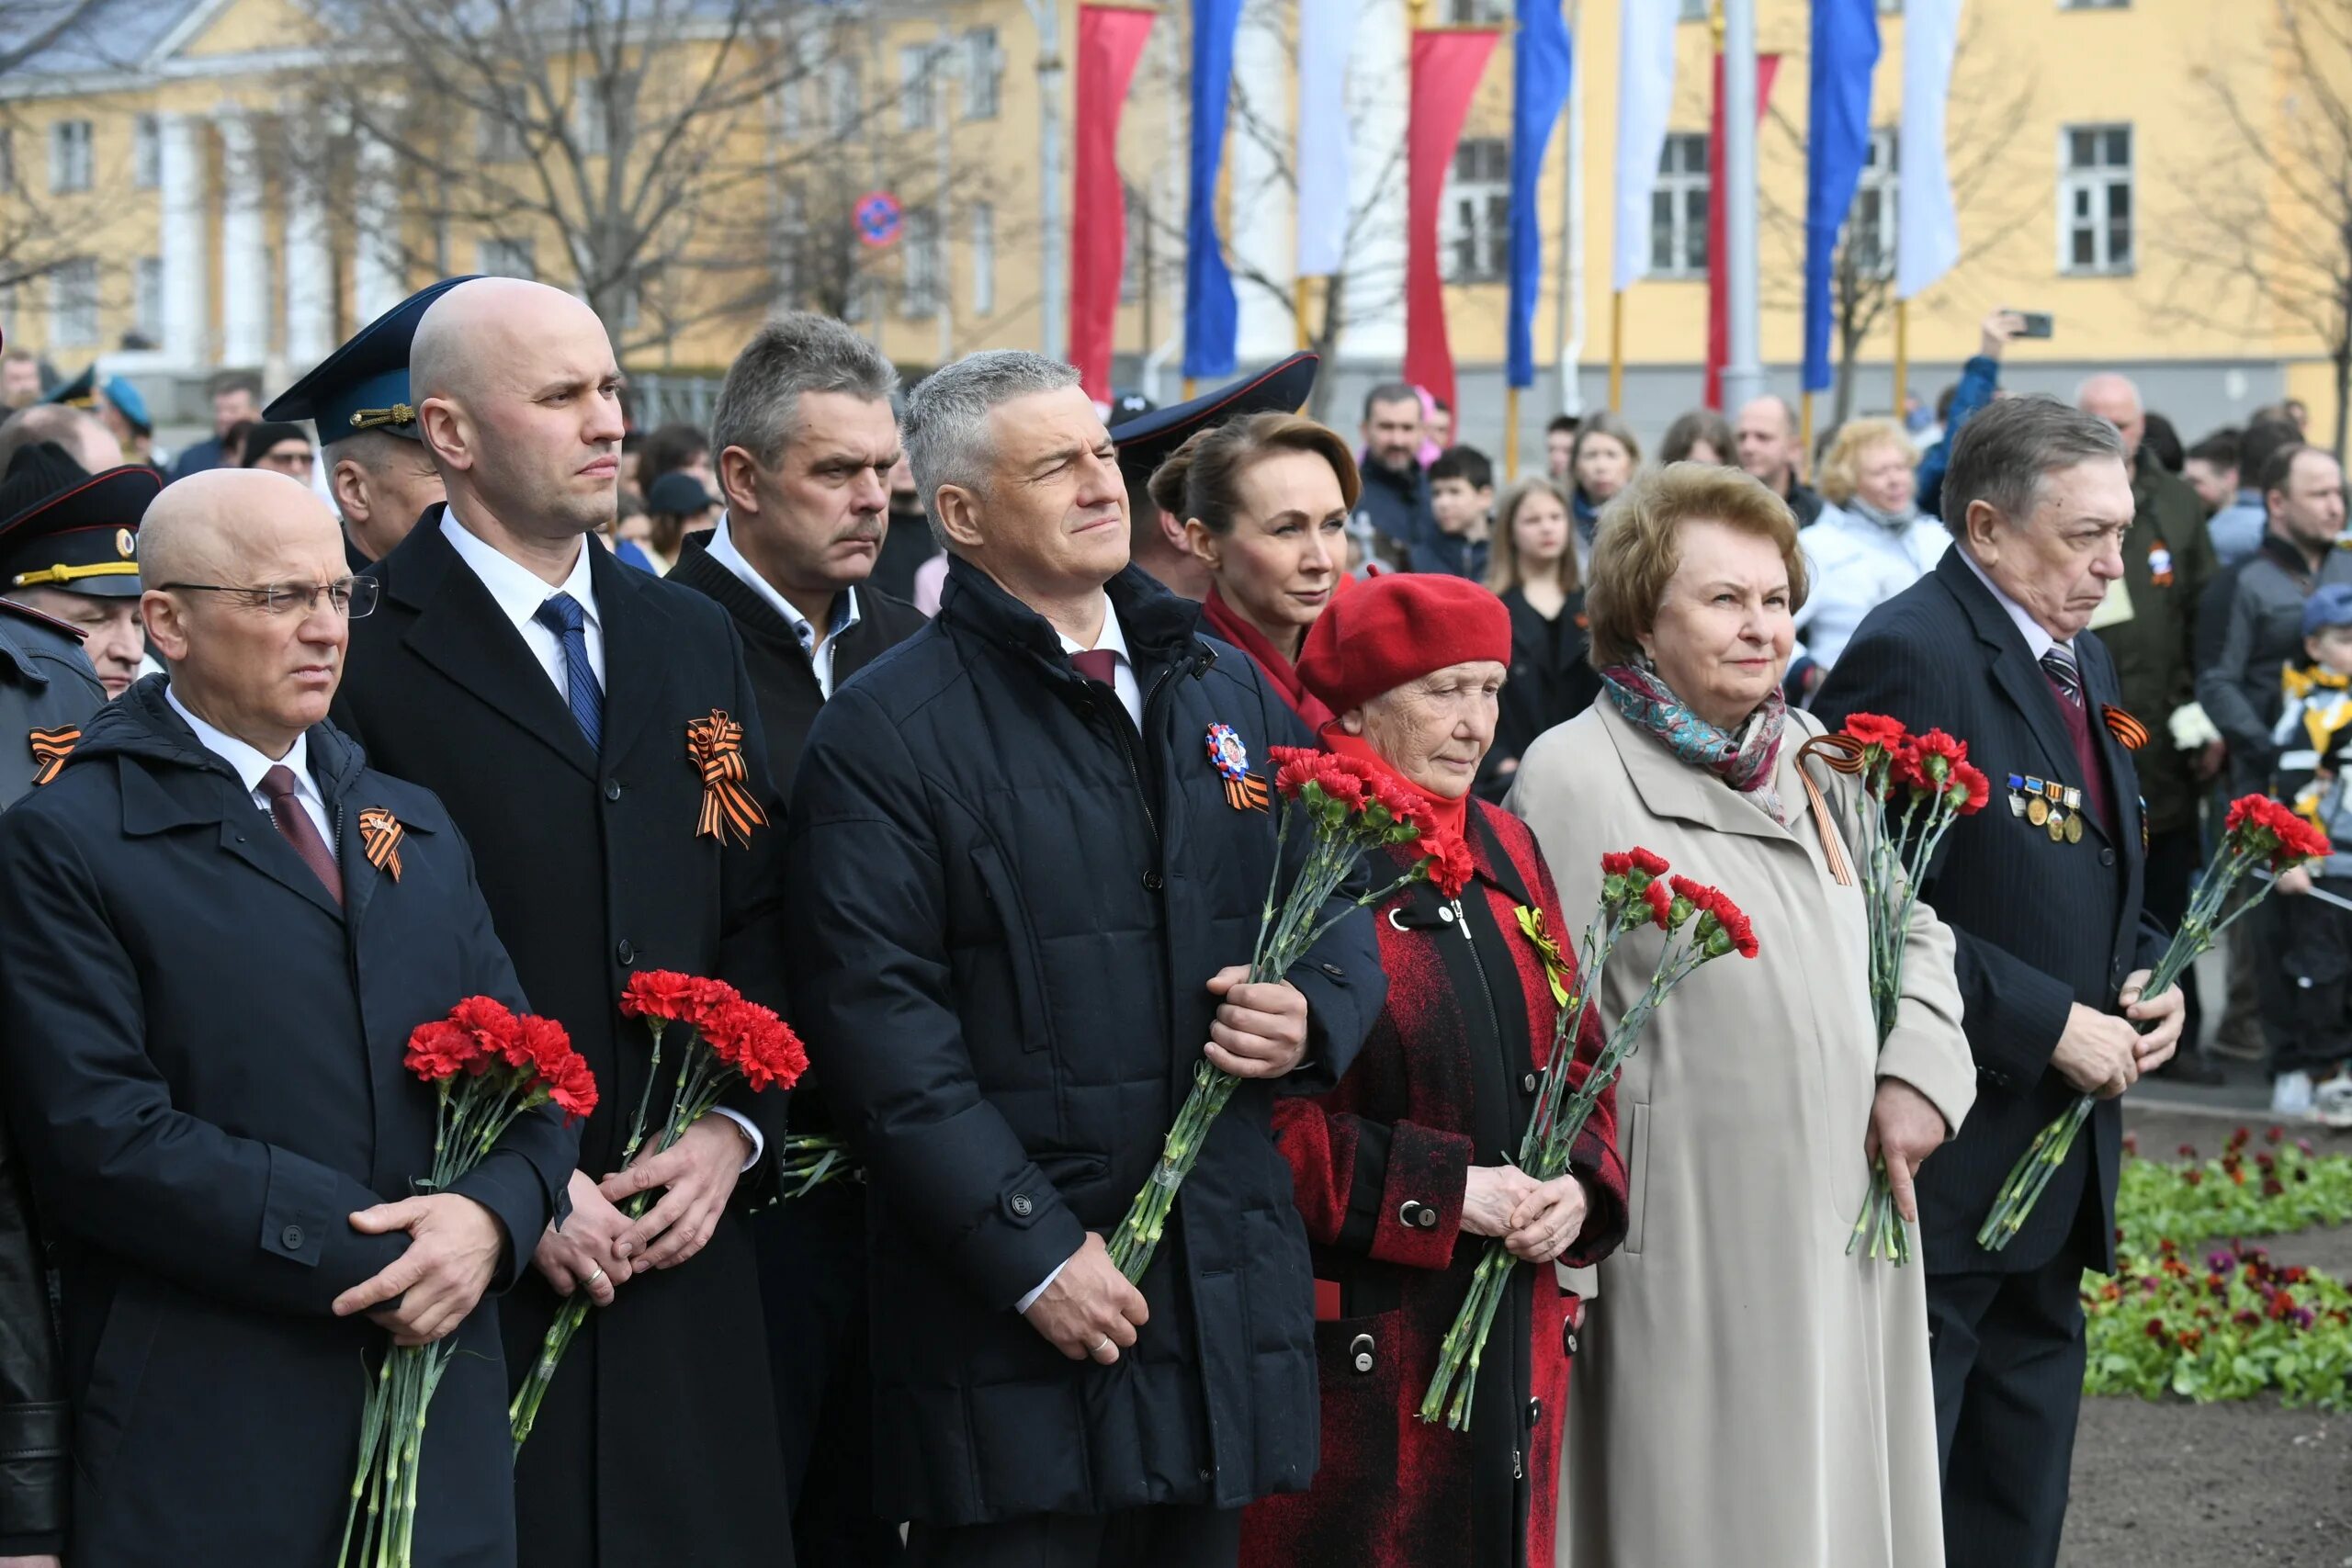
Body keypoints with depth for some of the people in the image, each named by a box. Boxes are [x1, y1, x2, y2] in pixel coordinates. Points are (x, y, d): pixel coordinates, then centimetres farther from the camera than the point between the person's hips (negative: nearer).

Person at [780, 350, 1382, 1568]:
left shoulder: (1230, 693, 15)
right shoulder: (884, 734, -5)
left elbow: (1340, 913, 21)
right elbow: (881, 1024, -11)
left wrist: (1311, 1016, -3)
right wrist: (1033, 1254, -16)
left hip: (1225, 1282, 6)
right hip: (1013, 1310, -5)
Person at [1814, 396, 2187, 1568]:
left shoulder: (2084, 665, 14)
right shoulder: (1912, 652, -15)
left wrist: (2145, 980, 5)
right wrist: (2051, 1024, -20)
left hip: (2055, 1174, 9)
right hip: (1939, 1168, -9)